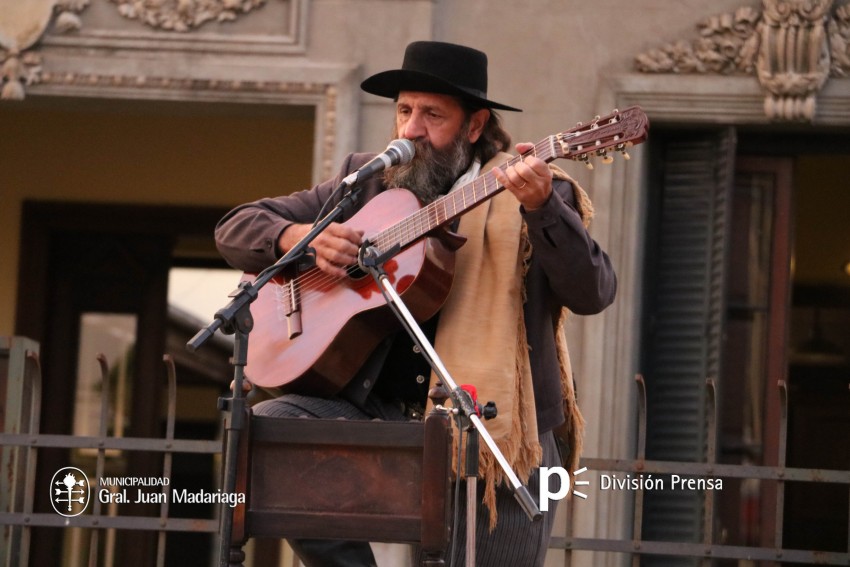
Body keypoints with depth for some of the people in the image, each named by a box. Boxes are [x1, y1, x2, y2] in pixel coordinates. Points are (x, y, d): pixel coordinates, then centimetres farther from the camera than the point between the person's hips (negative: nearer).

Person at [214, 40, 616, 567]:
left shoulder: (534, 193, 1)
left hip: (494, 431, -3)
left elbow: (592, 295, -13)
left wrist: (541, 206, -28)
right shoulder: (367, 181, 11)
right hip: (375, 411, 3)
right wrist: (299, 237, -7)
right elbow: (236, 227, 15)